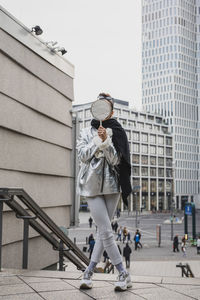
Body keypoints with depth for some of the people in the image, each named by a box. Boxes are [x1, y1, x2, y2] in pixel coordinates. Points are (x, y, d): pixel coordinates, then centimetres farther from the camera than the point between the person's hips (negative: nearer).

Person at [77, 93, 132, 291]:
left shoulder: (116, 133, 5)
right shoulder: (86, 132, 10)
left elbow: (116, 160, -4)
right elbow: (83, 155, -3)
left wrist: (106, 141, -17)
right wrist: (98, 139, -12)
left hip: (111, 185, 1)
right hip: (92, 185, -1)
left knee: (103, 231, 3)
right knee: (106, 231, -8)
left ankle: (89, 273, 14)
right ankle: (123, 274, 1)